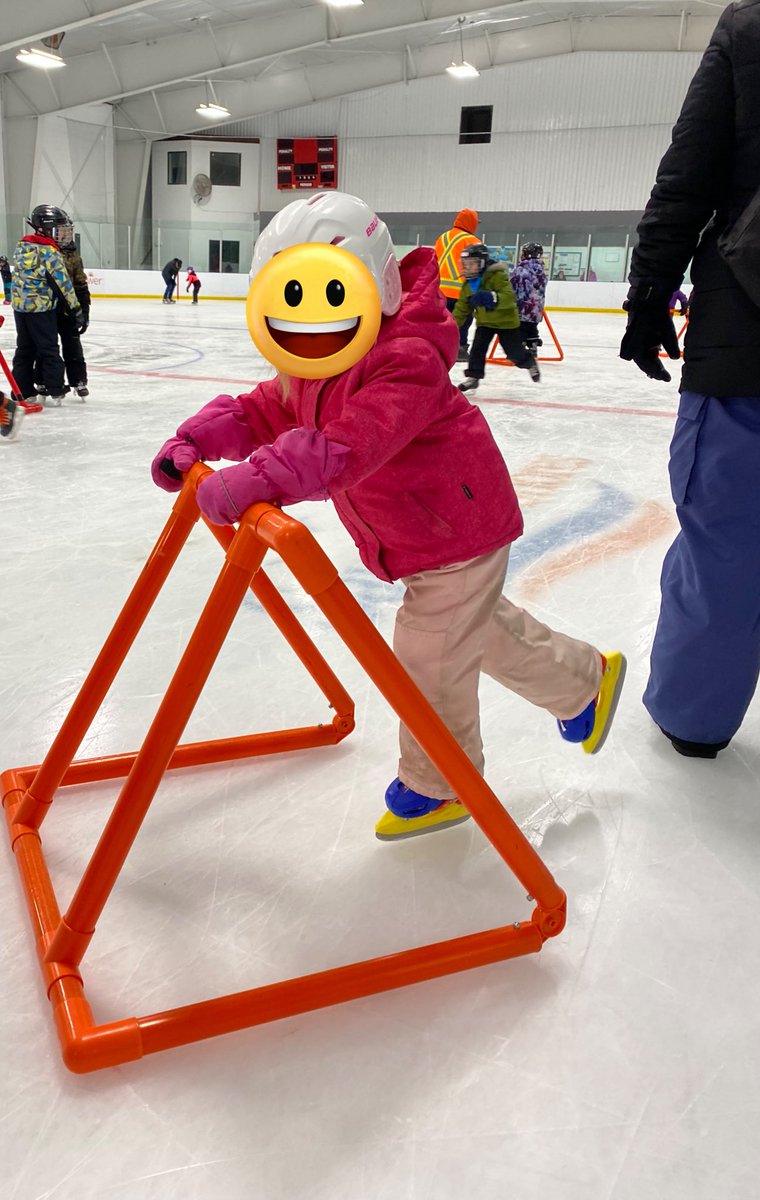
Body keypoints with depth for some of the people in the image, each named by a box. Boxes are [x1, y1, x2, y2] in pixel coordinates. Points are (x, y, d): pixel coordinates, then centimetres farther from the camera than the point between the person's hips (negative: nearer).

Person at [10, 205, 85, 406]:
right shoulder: (50, 252, -16)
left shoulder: (21, 245, 7)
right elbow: (63, 284, -17)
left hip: (19, 305, 7)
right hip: (41, 308, -7)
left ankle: (23, 390, 14)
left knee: (24, 349, 13)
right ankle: (55, 390, 6)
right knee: (49, 349, 3)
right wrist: (77, 311, -14)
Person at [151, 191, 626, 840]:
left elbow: (350, 446, -45)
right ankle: (584, 678, 46)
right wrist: (198, 438, -14)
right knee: (484, 628, 23)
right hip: (413, 536, 10)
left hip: (462, 526, -10)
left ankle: (437, 785, 20)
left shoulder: (406, 363, -30)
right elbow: (264, 412, 3)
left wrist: (254, 479, -54)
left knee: (429, 655, -3)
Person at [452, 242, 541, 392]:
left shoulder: (497, 276, -24)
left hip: (506, 320, -5)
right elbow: (462, 307, 3)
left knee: (514, 351, 6)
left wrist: (492, 298, -53)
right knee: (477, 348, -9)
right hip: (484, 321, 5)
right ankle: (473, 377, 1)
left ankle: (531, 363, 35)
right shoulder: (468, 284, -3)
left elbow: (509, 297, -36)